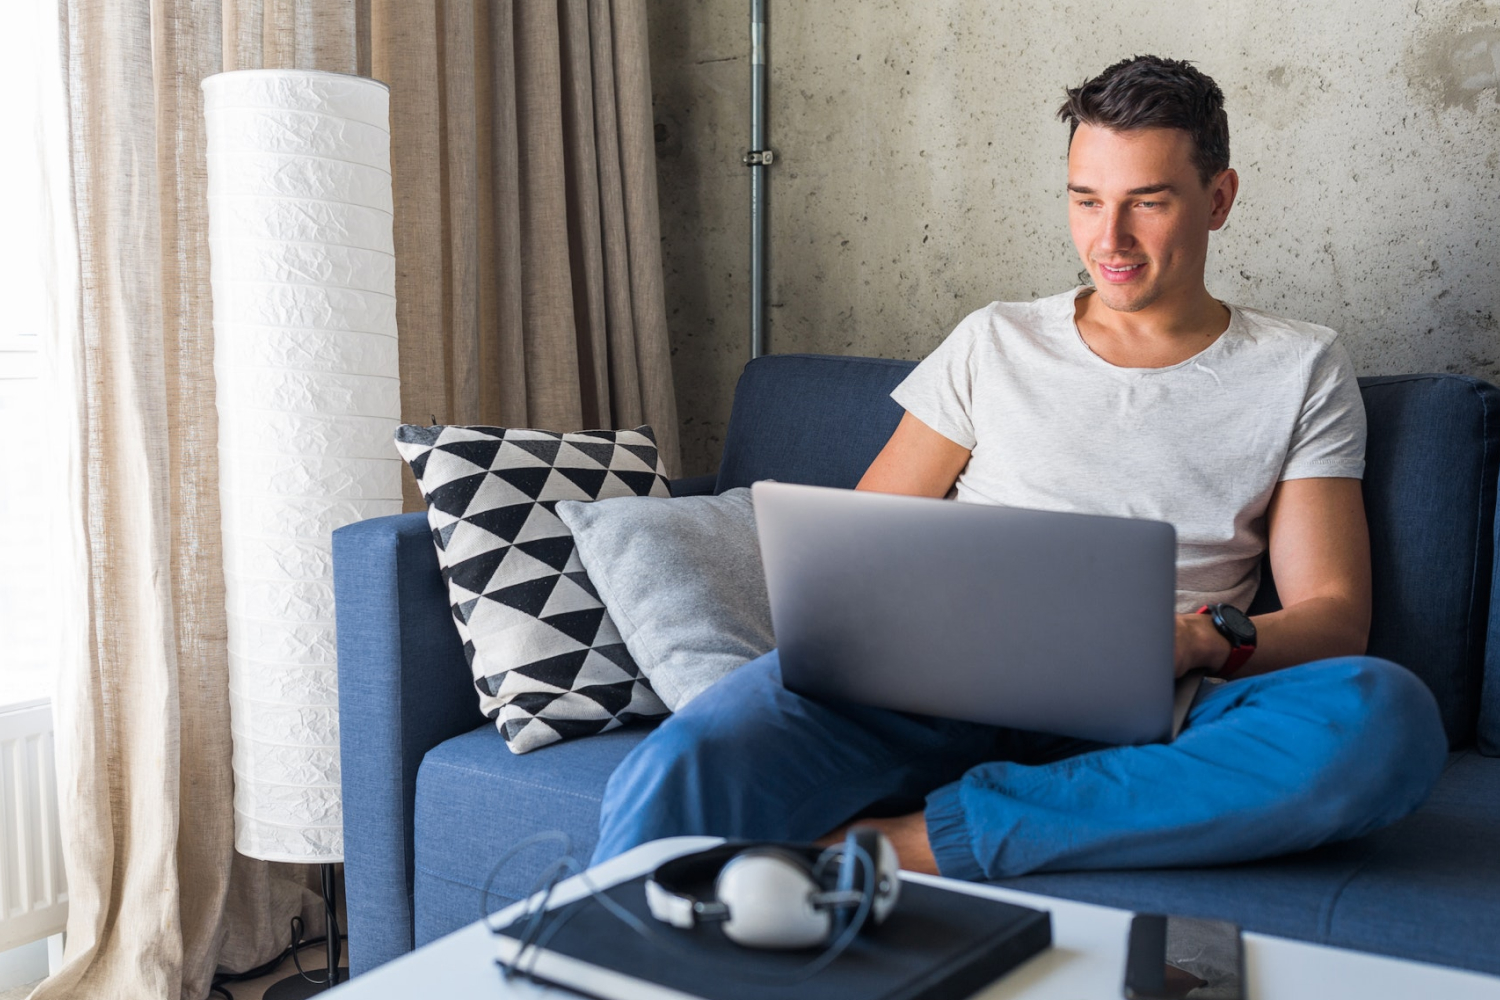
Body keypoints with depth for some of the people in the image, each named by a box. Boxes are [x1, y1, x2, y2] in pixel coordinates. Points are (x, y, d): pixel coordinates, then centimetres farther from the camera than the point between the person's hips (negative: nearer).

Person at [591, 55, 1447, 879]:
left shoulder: (1299, 372, 16)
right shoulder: (994, 345, 18)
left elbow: (1335, 614, 8)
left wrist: (1208, 641, -14)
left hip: (1120, 727, 2)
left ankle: (921, 839, -32)